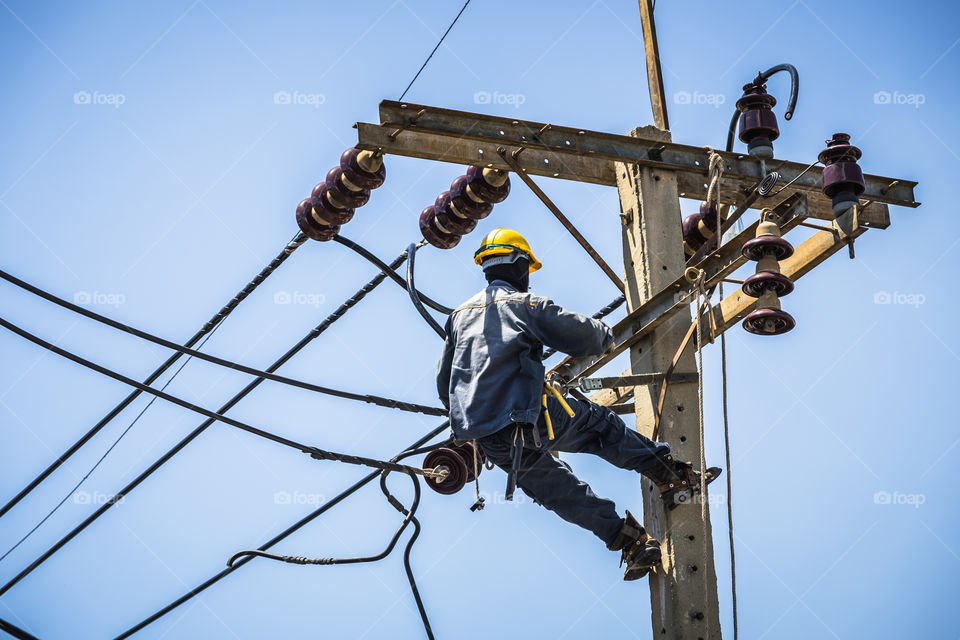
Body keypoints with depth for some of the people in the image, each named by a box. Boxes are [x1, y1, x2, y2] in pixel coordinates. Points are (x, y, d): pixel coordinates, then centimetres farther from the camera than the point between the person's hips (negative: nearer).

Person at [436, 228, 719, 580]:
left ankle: (631, 543, 17)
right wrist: (605, 333, 20)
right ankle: (674, 478, 17)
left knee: (562, 491, 17)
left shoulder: (458, 315, 19)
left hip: (490, 446, 6)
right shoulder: (525, 303, 1)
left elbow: (443, 383, 23)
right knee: (597, 422, 16)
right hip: (529, 421, -6)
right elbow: (582, 336, -4)